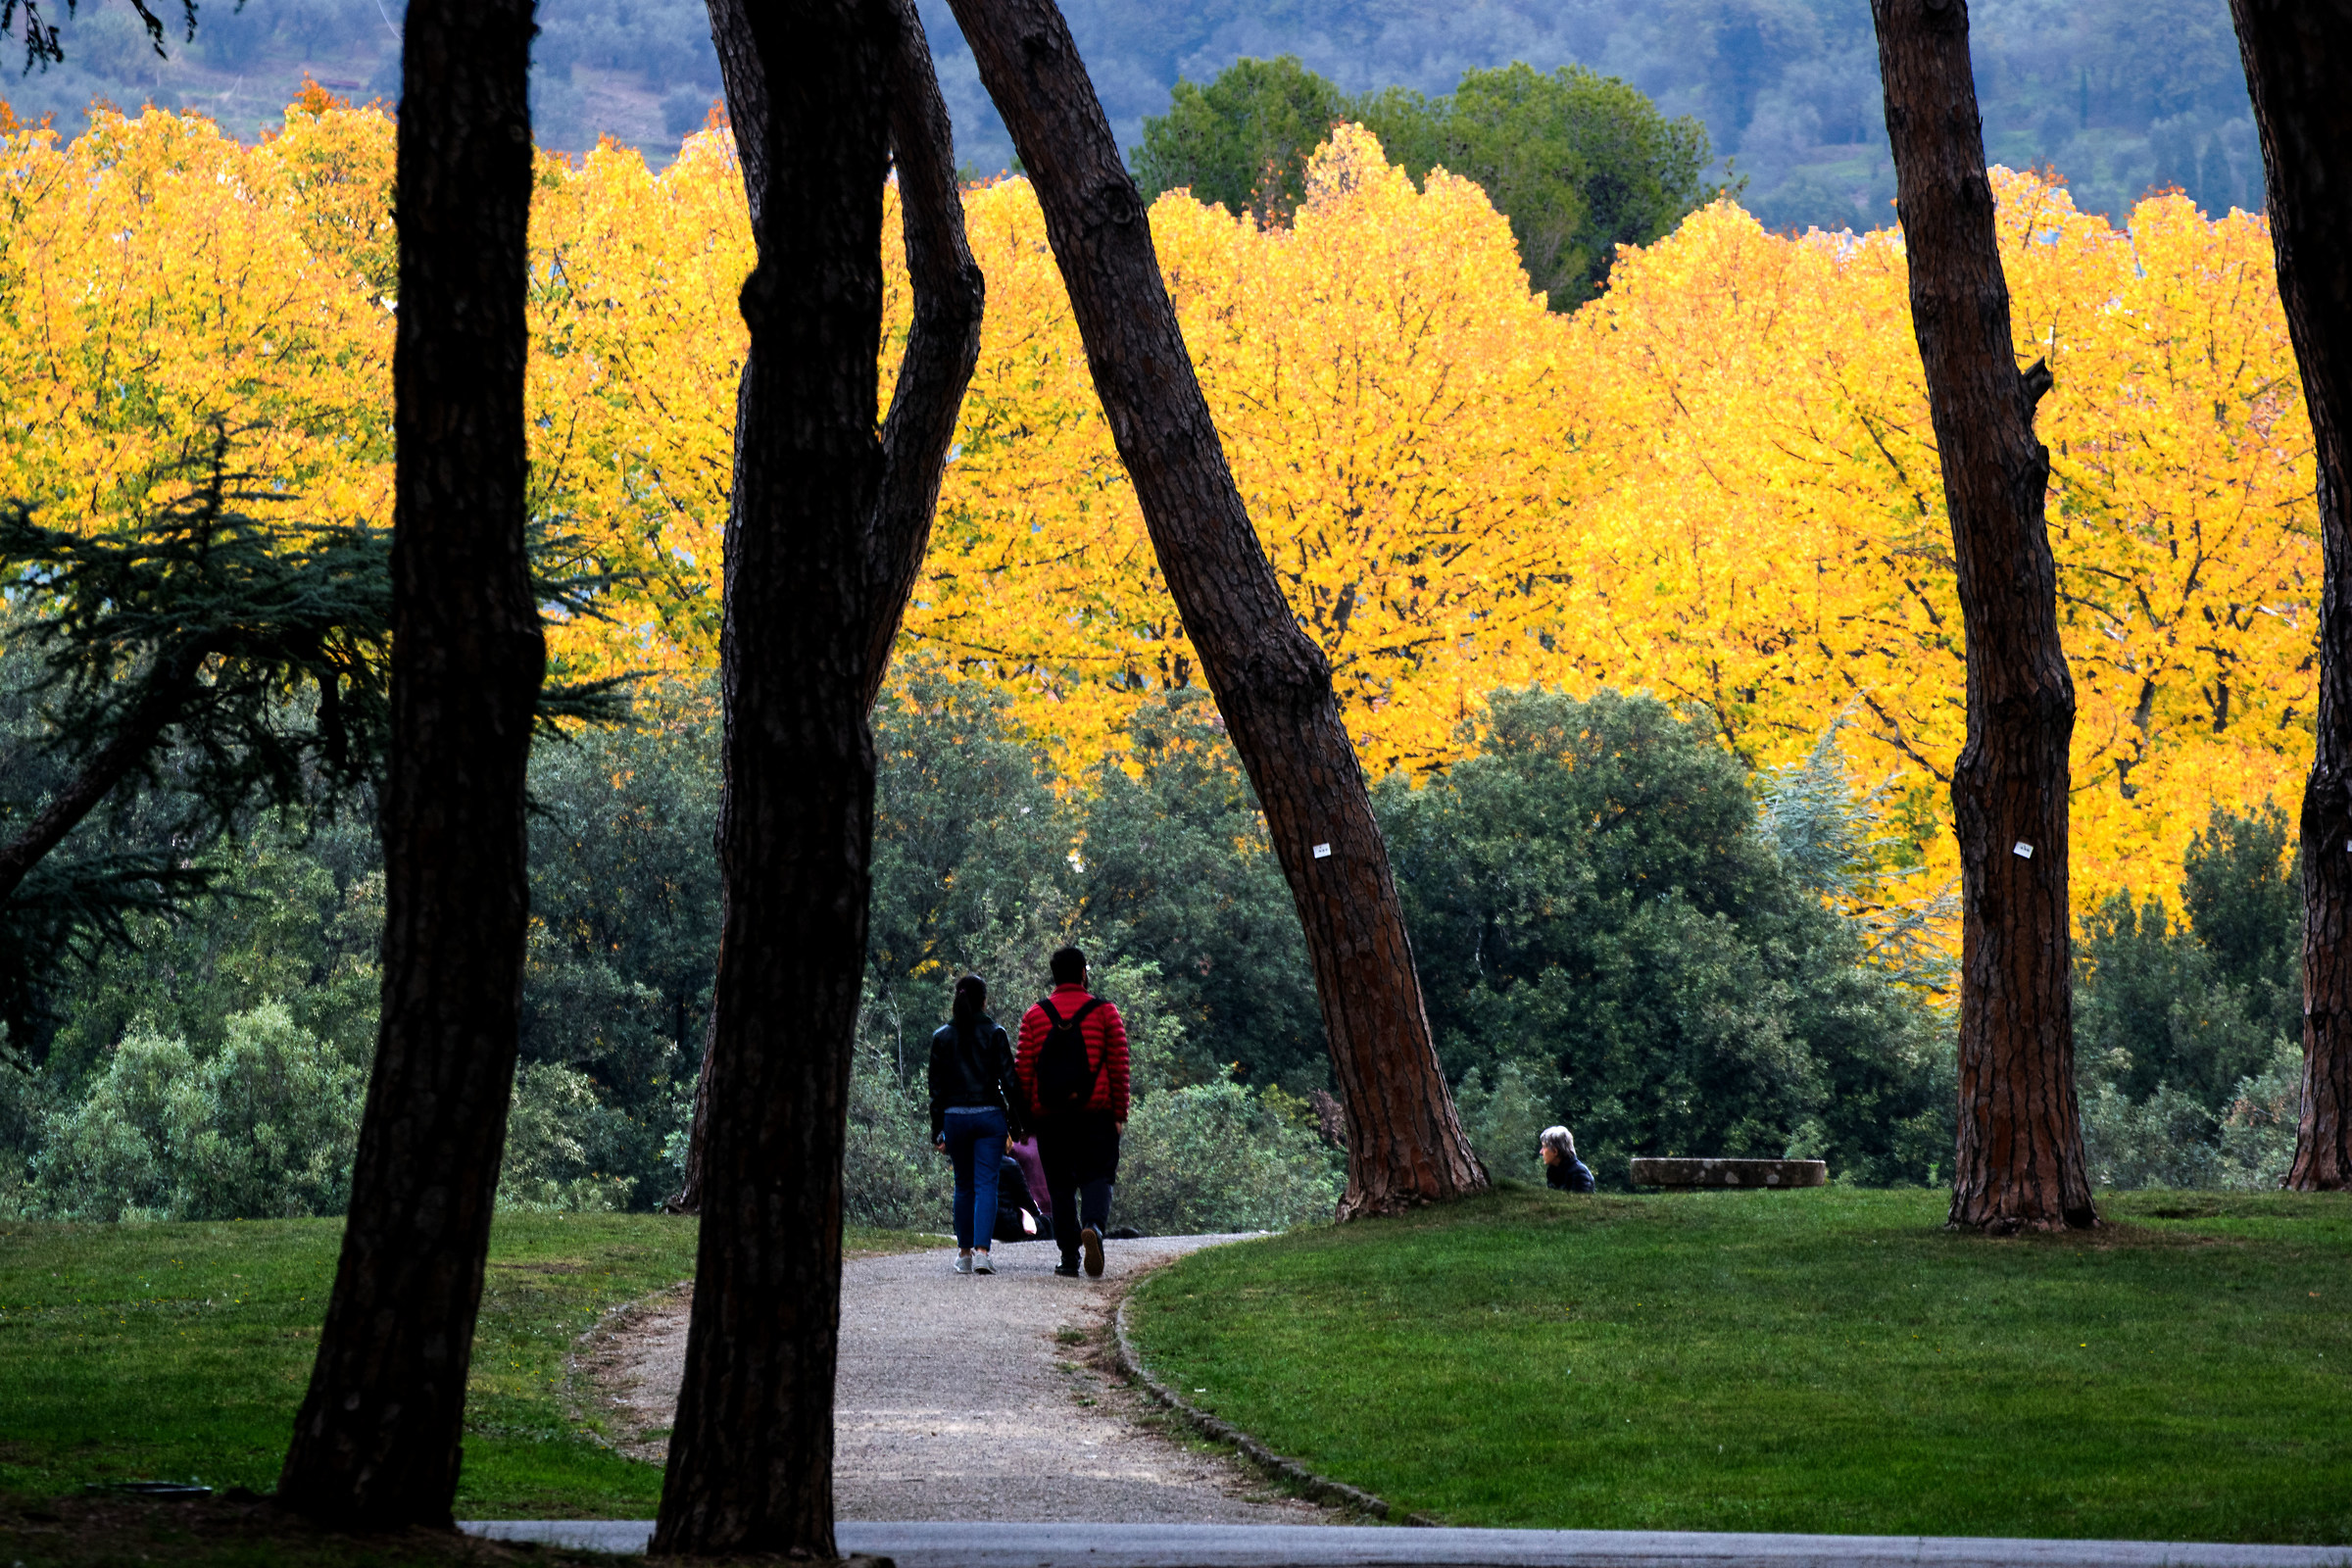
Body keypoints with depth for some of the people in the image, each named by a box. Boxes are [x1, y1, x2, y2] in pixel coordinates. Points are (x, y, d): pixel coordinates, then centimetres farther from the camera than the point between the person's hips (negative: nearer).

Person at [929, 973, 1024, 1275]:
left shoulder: (942, 1037, 3)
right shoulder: (994, 1034, -3)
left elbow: (937, 1087, 5)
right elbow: (1009, 1080, -4)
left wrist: (937, 1129, 10)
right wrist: (1015, 1123, 3)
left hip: (955, 1117, 2)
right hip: (989, 1115, -2)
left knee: (963, 1185, 14)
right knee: (986, 1184, -4)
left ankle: (964, 1253, 17)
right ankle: (981, 1251, -18)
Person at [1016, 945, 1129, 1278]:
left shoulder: (1034, 1016, 6)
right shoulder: (1105, 1012, 2)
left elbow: (1024, 1072, 3)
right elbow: (1119, 1066, -1)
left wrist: (1026, 1118, 9)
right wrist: (1120, 1114, 3)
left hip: (1049, 1115, 1)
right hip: (1096, 1113, -1)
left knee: (1060, 1185, 8)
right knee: (1096, 1176, 0)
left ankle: (1069, 1258, 4)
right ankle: (1093, 1225, -29)